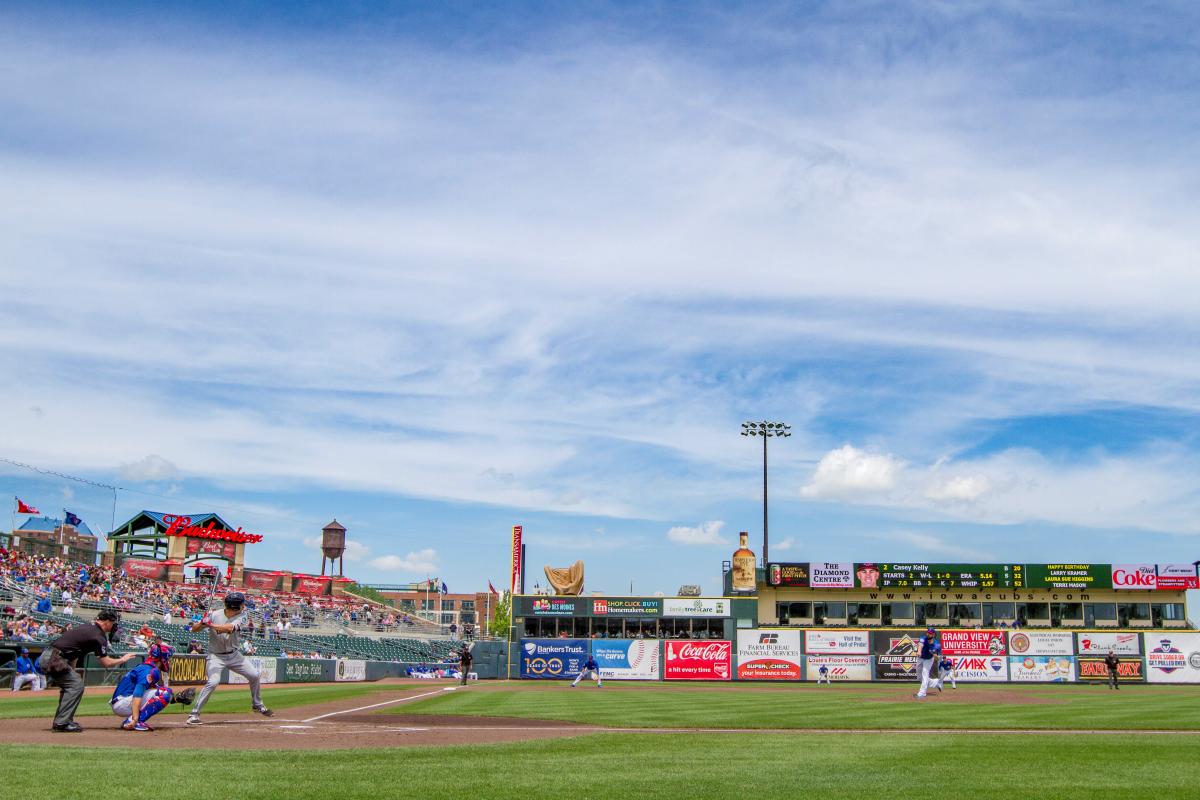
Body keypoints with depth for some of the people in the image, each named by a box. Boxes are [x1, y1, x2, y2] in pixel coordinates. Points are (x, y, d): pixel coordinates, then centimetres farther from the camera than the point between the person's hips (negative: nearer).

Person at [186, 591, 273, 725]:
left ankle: (257, 705, 30)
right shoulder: (214, 615, -14)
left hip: (234, 655, 4)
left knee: (254, 675, 6)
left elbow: (229, 628, -28)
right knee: (213, 681, -25)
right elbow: (194, 629, -10)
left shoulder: (242, 617, -9)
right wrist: (202, 622, -30)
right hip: (216, 656, -4)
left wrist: (211, 625, -32)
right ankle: (193, 714, -18)